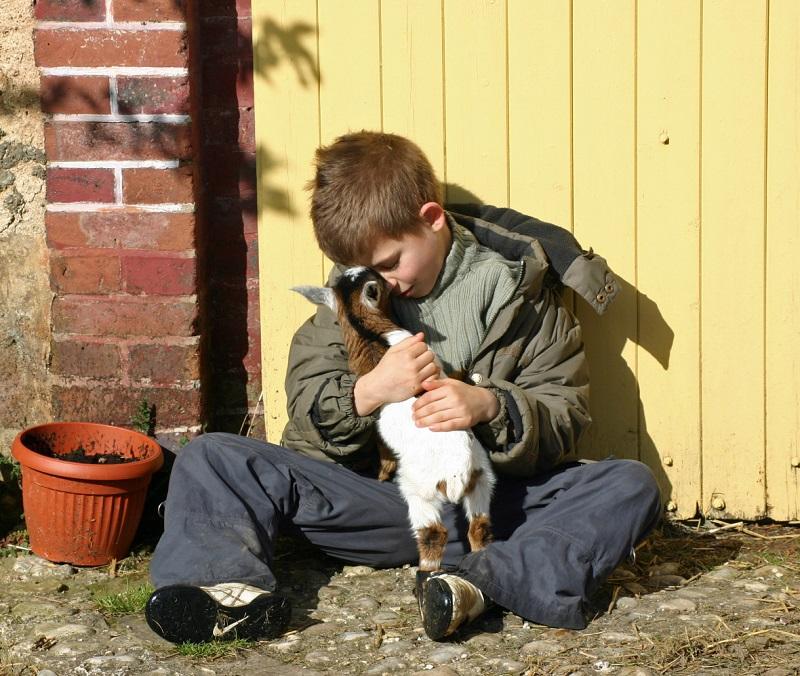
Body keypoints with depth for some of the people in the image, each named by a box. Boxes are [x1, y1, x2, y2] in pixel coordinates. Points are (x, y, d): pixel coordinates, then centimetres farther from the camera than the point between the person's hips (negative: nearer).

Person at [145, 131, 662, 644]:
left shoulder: (516, 285, 0)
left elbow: (566, 413, -3)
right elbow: (304, 405, 3)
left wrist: (491, 406, -24)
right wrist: (367, 393, -19)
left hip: (490, 497, -2)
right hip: (376, 495, 2)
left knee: (633, 487, -28)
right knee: (211, 458, -13)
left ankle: (481, 580, -46)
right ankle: (234, 587, -41)